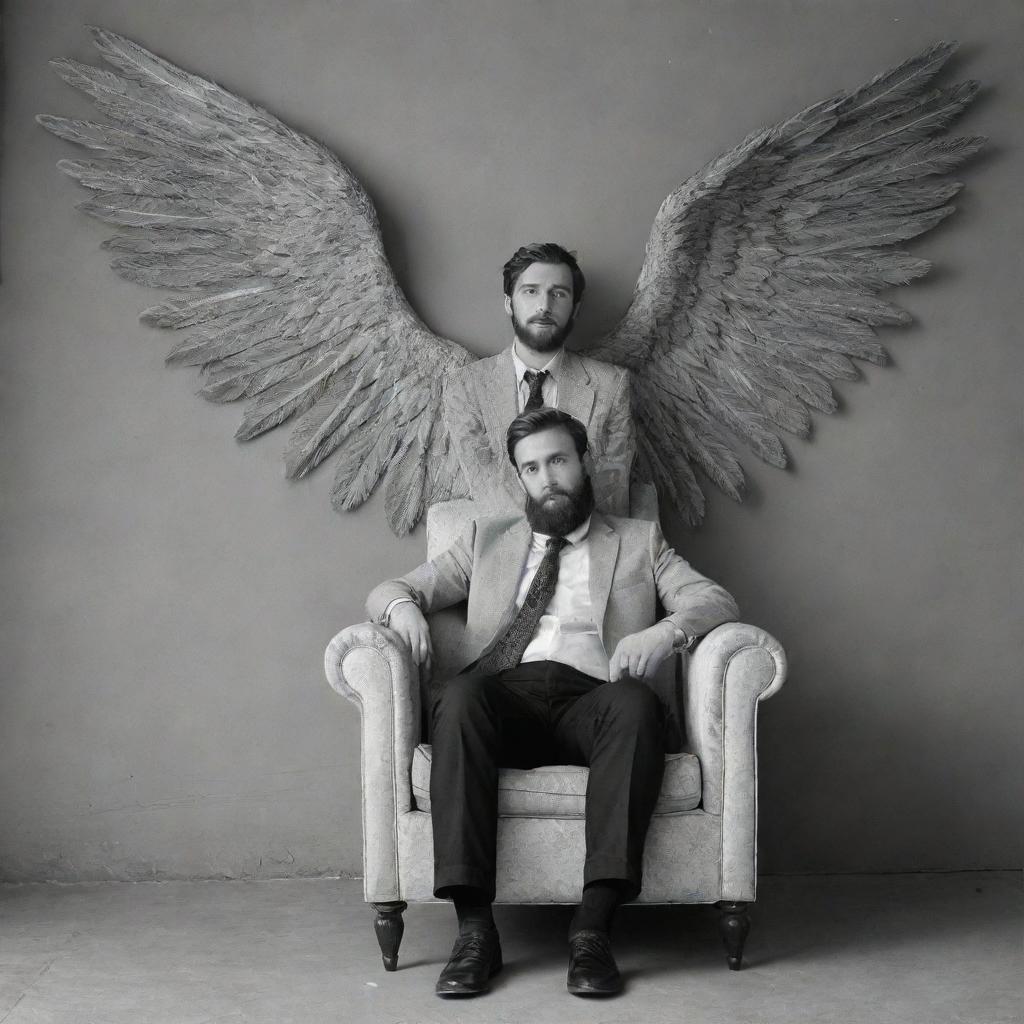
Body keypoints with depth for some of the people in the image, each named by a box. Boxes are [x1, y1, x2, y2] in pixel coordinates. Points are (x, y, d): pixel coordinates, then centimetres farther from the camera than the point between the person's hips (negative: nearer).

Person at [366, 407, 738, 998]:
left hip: (589, 701, -1)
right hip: (502, 700, 1)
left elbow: (715, 601, 11)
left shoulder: (639, 540, 25)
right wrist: (403, 607, -3)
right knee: (459, 695, -34)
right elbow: (390, 589, 23)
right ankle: (475, 929, -36)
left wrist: (668, 630, -12)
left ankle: (593, 927, -38)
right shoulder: (488, 538, 28)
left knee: (636, 702, -35)